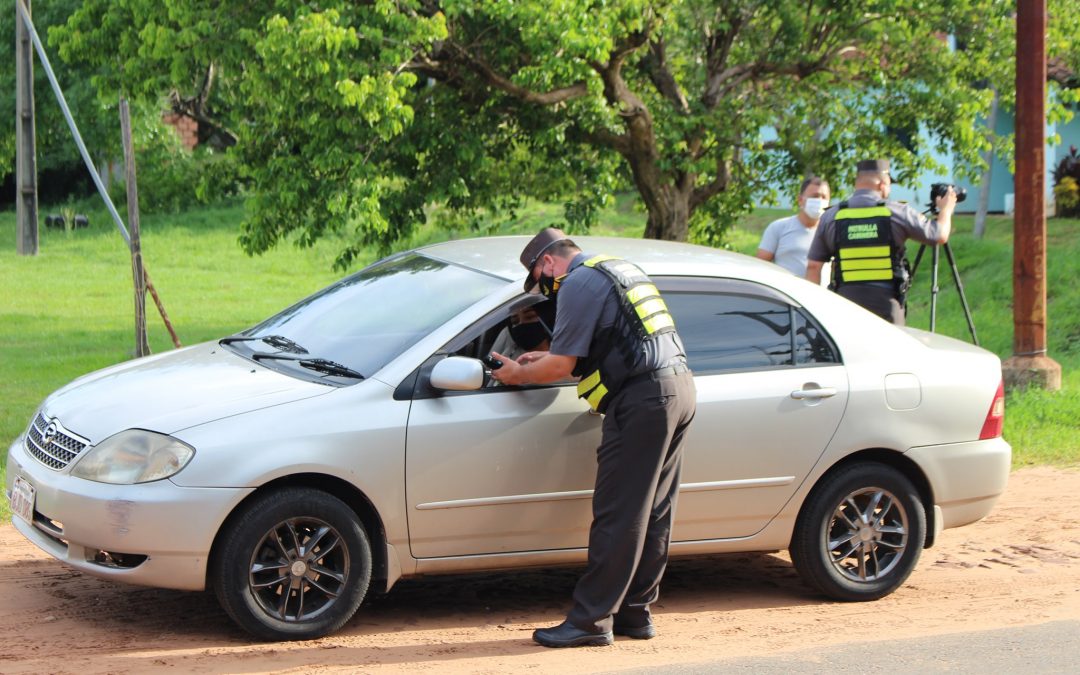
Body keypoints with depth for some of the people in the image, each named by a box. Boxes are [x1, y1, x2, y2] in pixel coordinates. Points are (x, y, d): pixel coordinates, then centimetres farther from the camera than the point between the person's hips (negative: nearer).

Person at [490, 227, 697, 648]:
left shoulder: (579, 284, -5)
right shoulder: (622, 270, 24)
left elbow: (561, 367, -8)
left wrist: (518, 374, 9)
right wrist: (548, 359, 30)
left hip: (643, 399, -10)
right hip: (681, 387, 10)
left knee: (617, 516, -7)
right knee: (653, 513, 11)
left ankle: (591, 619, -5)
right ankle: (635, 613, 17)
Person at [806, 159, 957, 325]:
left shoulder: (831, 217, 4)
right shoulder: (897, 212, -1)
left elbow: (813, 266, 5)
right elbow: (940, 235, 10)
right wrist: (946, 210, 31)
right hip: (886, 304, -1)